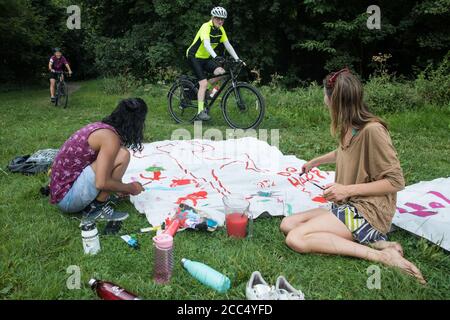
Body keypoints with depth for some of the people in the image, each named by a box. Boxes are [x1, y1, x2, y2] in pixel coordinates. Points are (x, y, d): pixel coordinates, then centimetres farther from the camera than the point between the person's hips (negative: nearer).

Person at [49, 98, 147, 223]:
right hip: (68, 198, -9)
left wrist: (123, 187, 27)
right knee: (122, 156, -19)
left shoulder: (101, 127, 8)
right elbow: (101, 183, -25)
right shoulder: (111, 137, -19)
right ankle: (96, 208, -8)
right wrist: (131, 188, -9)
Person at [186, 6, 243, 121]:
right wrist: (215, 57, -51)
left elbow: (228, 45, 0)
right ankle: (200, 111, -14)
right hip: (194, 56, -7)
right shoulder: (206, 27, -21)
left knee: (221, 73, -15)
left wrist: (237, 59, -9)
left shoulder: (220, 30, 1)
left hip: (206, 58, 7)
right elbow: (206, 44, -36)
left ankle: (202, 88, 7)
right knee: (204, 83, -18)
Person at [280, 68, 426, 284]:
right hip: (348, 207, 9)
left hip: (367, 211, -9)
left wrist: (348, 189, -20)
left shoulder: (372, 130, -18)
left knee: (296, 239, -22)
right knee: (287, 224, -2)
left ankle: (379, 255, -17)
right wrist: (316, 161, 44)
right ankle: (369, 242, -7)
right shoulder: (348, 128, 8)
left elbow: (395, 181, -16)